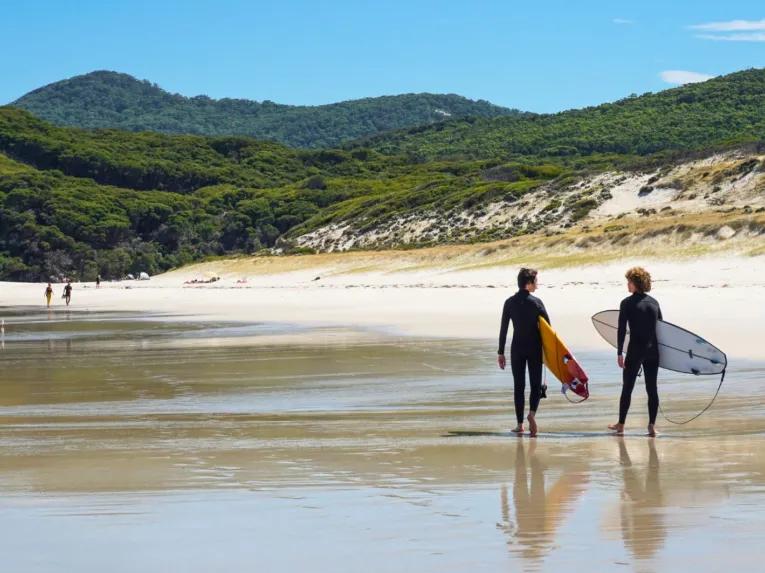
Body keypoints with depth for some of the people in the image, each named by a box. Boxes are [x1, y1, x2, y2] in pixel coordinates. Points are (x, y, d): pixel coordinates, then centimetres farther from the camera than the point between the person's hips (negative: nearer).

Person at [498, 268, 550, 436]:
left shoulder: (510, 303, 0)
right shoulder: (536, 302, -6)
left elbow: (503, 329, 1)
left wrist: (500, 352, 6)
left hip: (517, 348, 2)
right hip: (534, 348, -2)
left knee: (518, 386, 7)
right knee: (536, 385, 5)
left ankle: (520, 424, 6)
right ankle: (532, 413, -21)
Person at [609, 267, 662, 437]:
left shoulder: (627, 303, -7)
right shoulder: (654, 302, 7)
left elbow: (621, 330, -10)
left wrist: (619, 353, -6)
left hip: (635, 351, -4)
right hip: (653, 351, 4)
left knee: (627, 388, 7)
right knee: (652, 388, 6)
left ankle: (620, 425, 14)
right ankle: (652, 426, 4)